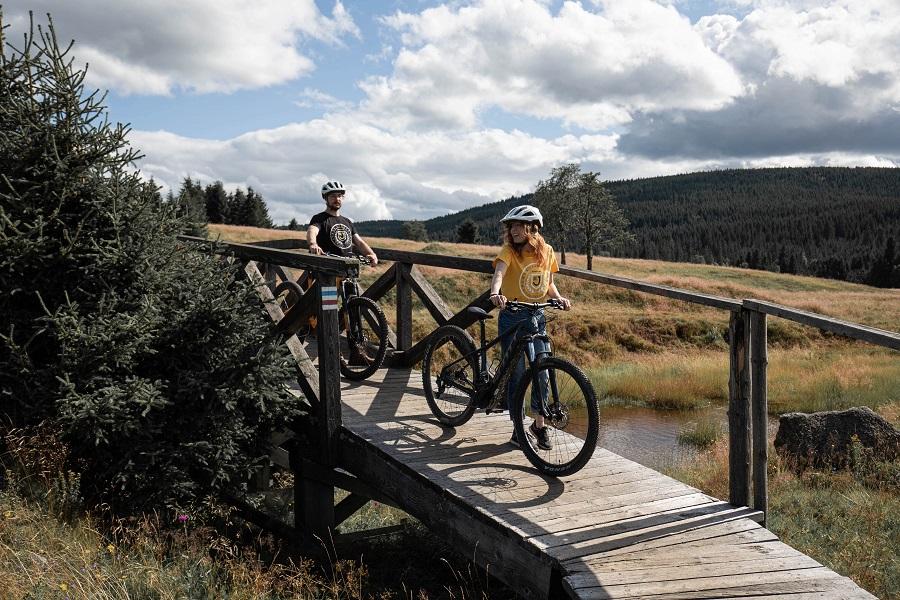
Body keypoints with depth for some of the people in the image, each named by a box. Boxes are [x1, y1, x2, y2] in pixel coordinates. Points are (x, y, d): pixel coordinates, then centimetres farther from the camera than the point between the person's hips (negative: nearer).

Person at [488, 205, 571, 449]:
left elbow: (549, 283, 13)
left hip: (537, 317, 3)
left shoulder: (546, 251, 3)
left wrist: (559, 298, -7)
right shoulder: (509, 251, -10)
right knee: (517, 373, -1)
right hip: (512, 317, -3)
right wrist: (495, 293, -49)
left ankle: (539, 424, 22)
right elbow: (498, 273, -28)